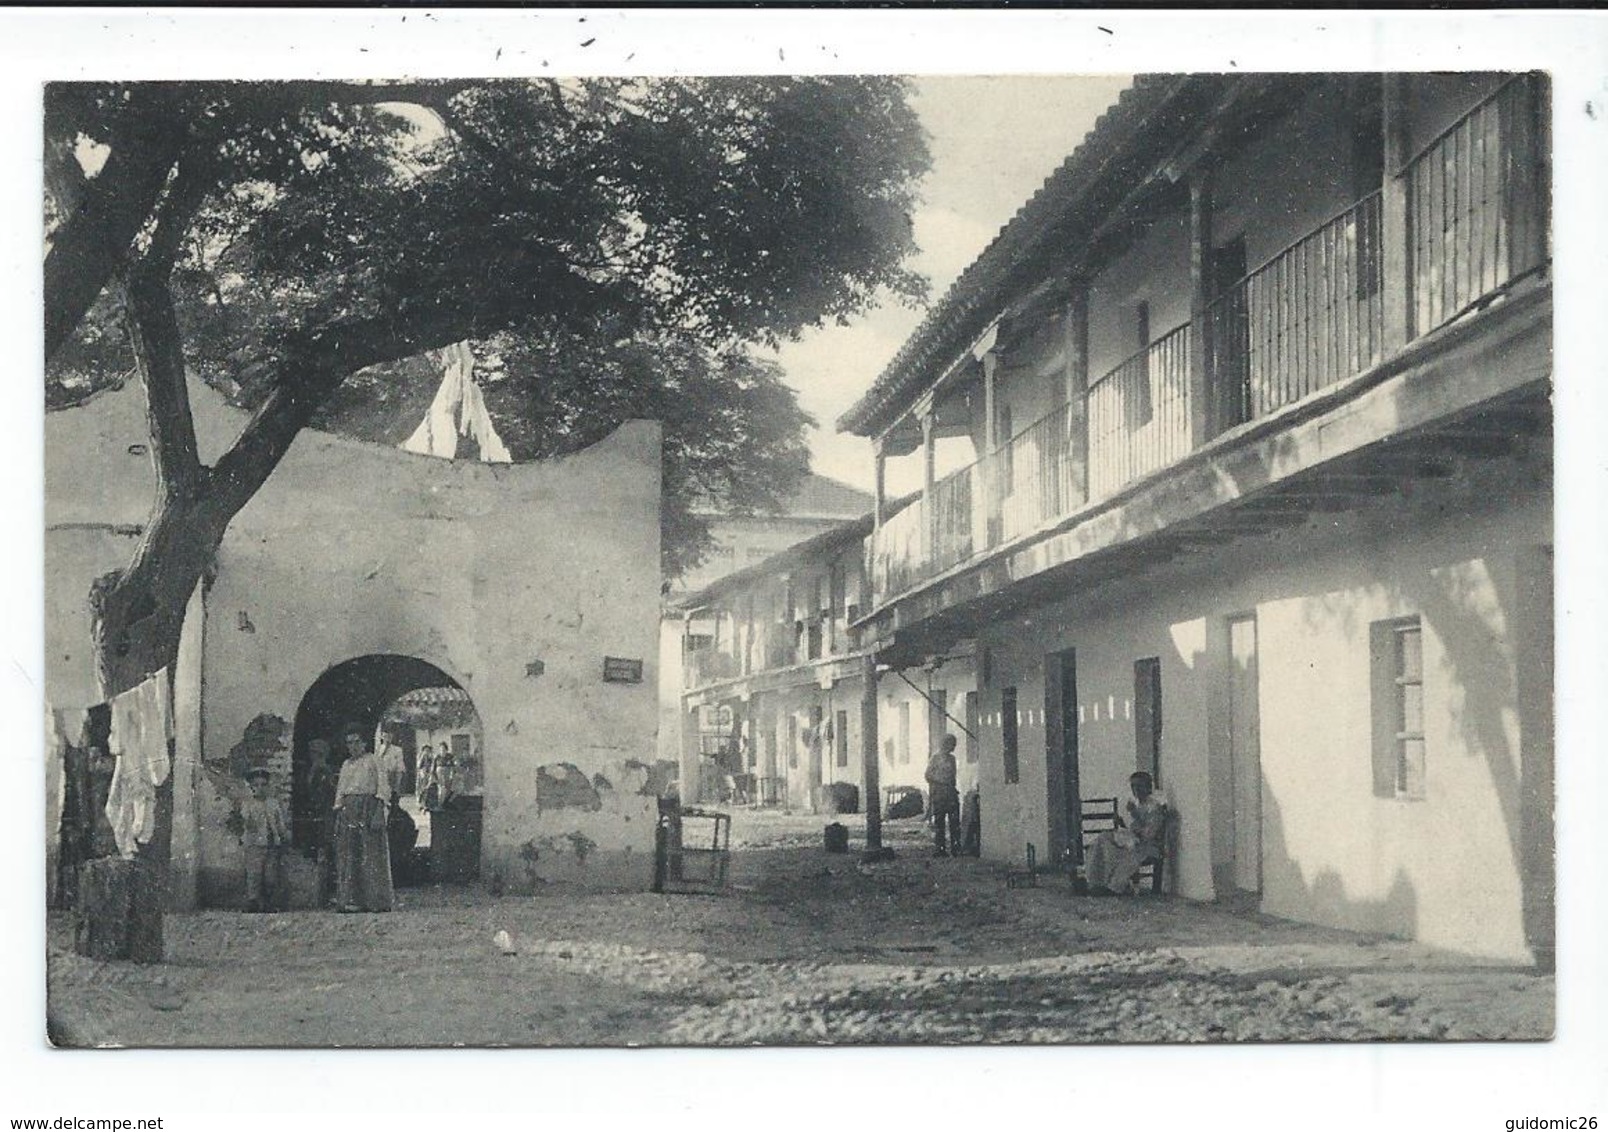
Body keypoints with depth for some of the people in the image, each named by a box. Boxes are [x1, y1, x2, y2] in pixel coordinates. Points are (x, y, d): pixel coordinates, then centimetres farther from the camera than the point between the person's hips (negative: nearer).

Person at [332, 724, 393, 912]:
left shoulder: (373, 760, 5)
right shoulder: (346, 764, 21)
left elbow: (382, 786, -3)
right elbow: (340, 789, 20)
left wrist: (378, 812, -14)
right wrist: (338, 812, 8)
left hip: (368, 807, -5)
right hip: (348, 810, 6)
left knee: (370, 853, -8)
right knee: (347, 854, 0)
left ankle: (376, 901, -8)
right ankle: (350, 899, 0)